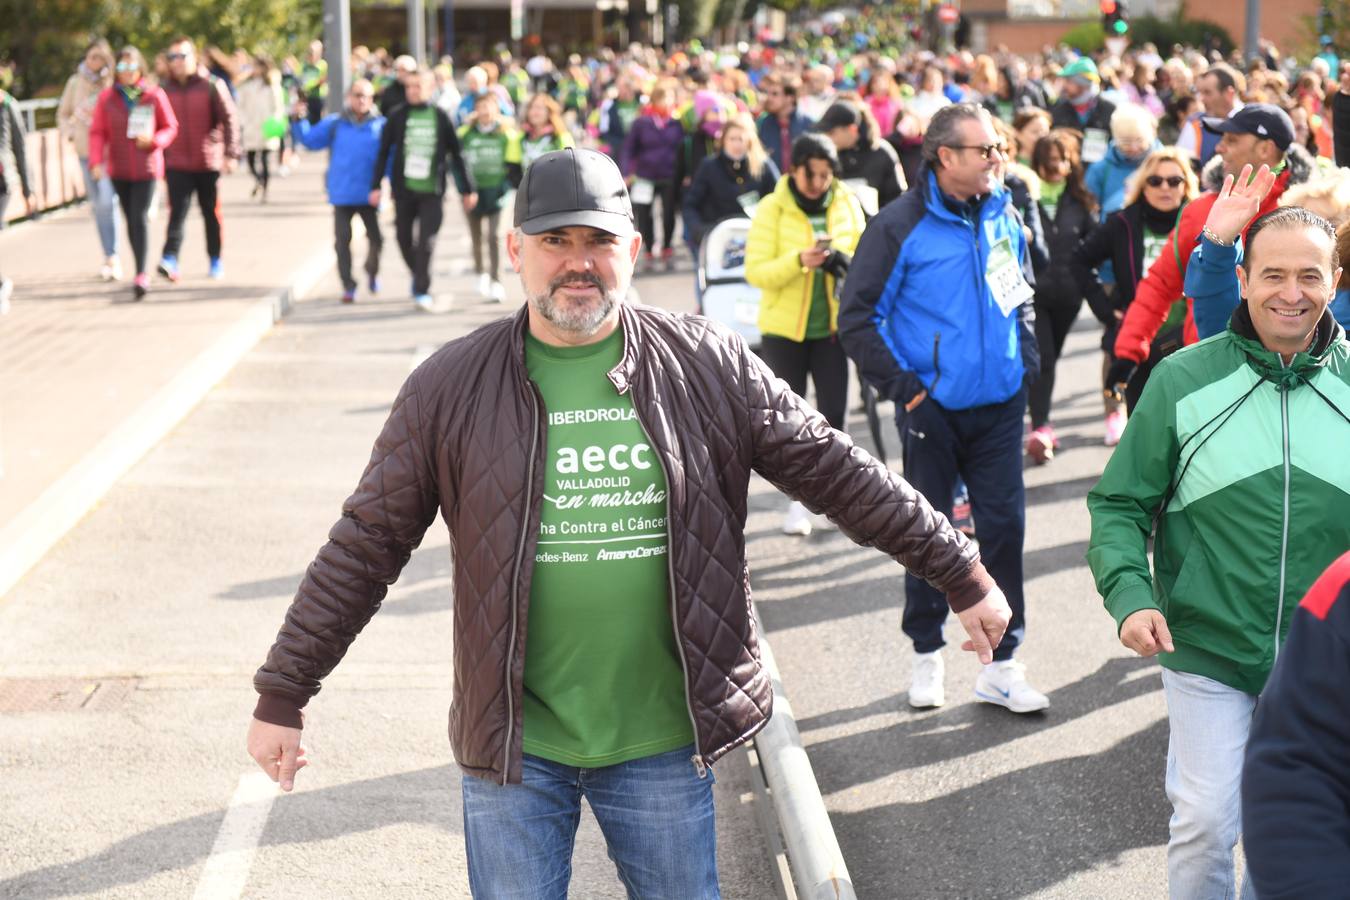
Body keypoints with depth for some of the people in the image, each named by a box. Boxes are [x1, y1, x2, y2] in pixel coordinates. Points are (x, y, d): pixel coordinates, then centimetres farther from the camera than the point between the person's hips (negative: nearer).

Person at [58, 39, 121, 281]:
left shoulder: (114, 84, -5)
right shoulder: (75, 82, 6)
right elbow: (63, 114, 17)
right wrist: (70, 133, 2)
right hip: (85, 150, 4)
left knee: (107, 202, -16)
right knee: (97, 205, 9)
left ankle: (113, 257, -9)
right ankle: (109, 258, 17)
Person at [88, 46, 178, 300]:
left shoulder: (154, 95, -2)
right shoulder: (107, 98, 3)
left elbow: (170, 127, 3)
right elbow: (98, 132, 2)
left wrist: (153, 140, -17)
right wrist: (96, 161, -11)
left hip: (146, 167, -3)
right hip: (119, 169, 3)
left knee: (140, 218, -14)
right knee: (130, 219, 11)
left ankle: (141, 276, -19)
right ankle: (141, 268, 24)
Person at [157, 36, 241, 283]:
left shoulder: (211, 87, -3)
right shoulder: (165, 90, 5)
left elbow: (230, 119, -5)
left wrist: (231, 154, -14)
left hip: (209, 162, -1)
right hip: (177, 164, 1)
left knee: (212, 213, 10)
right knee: (177, 212, -12)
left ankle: (216, 260, 23)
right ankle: (169, 259, -22)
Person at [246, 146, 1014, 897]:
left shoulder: (710, 367, -2)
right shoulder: (452, 388, -4)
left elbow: (837, 473, 3)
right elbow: (366, 547, -2)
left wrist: (963, 575, 4)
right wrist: (281, 698, -2)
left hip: (664, 741, 1)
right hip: (513, 746, 0)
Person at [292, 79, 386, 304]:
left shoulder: (380, 126, -1)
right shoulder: (334, 124, 3)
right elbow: (310, 140, 2)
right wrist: (300, 121, -11)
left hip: (369, 195, -1)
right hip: (342, 194, 1)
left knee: (375, 238, 4)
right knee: (342, 241, 1)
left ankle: (372, 271, 33)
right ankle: (348, 286, 10)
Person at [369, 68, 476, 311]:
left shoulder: (440, 117, 3)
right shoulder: (398, 116, 4)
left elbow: (455, 154, 8)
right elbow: (383, 152, 7)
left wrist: (467, 189, 7)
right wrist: (376, 186, 1)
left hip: (432, 190, -2)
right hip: (404, 189, 2)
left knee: (426, 242, -10)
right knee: (404, 239, 8)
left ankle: (422, 291, -6)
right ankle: (418, 277, 31)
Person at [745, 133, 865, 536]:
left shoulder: (847, 206, 0)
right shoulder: (772, 209, -9)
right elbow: (755, 272, -13)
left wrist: (844, 263, -17)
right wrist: (799, 261, -29)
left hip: (832, 326, 2)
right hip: (784, 328, -2)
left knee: (833, 415, -1)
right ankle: (798, 501, 16)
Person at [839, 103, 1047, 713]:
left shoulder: (1005, 218, 5)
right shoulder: (901, 226, -10)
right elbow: (856, 316, -8)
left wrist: (1025, 358, 11)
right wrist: (899, 384, -12)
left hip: (999, 405, 4)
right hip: (932, 407, -3)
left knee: (1004, 526, 2)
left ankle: (1002, 663, 11)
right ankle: (927, 655, 23)